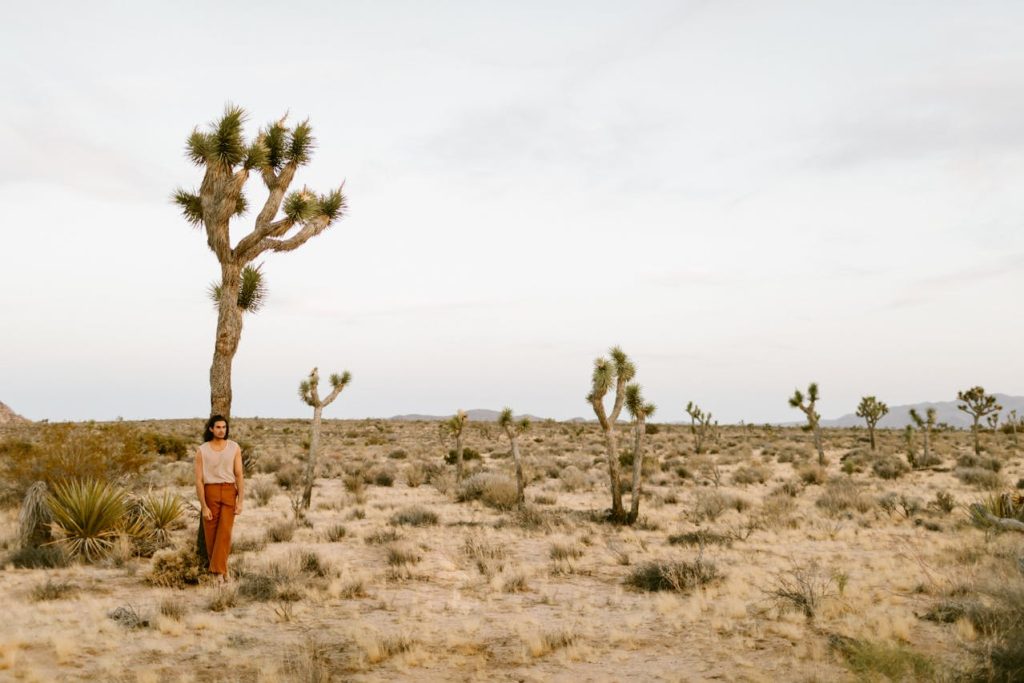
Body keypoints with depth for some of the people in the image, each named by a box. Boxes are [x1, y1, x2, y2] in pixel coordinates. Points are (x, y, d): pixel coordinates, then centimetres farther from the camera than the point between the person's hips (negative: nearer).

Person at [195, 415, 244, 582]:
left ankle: (218, 572, -14)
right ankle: (221, 568, 24)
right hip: (210, 493, 0)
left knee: (224, 532, -13)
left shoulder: (234, 448, 0)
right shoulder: (202, 451, -4)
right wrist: (204, 507, -11)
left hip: (229, 492, 0)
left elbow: (239, 476, 0)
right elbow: (198, 480, -5)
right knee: (211, 534, 5)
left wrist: (240, 502, -7)